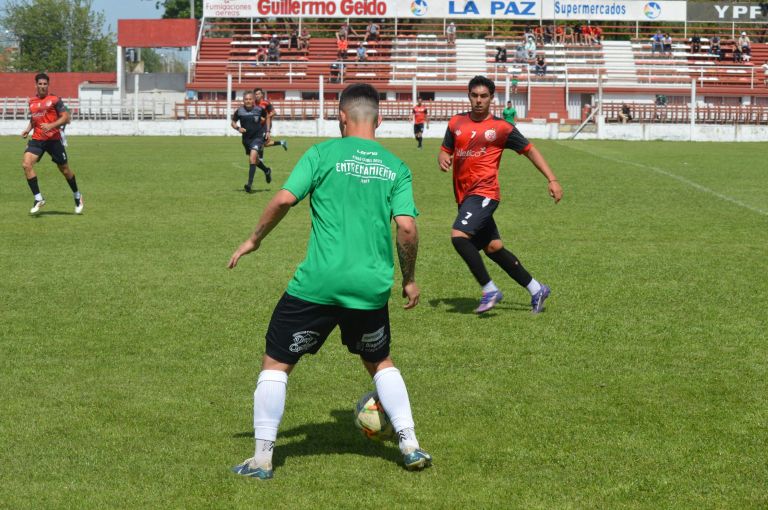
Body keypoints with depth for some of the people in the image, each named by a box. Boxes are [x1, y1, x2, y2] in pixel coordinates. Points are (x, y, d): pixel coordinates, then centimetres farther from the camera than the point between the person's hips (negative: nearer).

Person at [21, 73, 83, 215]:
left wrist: (51, 125, -23)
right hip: (37, 139, 4)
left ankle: (77, 196, 31)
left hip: (54, 138, -4)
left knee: (64, 169, 7)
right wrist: (28, 129, 8)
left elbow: (66, 117, -10)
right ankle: (38, 199, -10)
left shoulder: (54, 99, -5)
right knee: (26, 164, -17)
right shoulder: (32, 101, 12)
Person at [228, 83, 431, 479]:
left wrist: (254, 239, 5)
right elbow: (406, 227, -2)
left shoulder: (324, 153, 0)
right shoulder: (396, 167, 7)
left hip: (318, 283, -3)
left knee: (276, 363, 11)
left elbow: (284, 199, -10)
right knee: (379, 362, 27)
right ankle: (409, 445, 19)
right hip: (372, 287, 3)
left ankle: (262, 458, 7)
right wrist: (409, 279, 11)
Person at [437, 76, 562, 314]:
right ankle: (536, 289, 23)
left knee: (458, 236, -24)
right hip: (464, 195, 6)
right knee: (493, 248, 10)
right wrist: (443, 159, -7)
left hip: (483, 193, -6)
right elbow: (445, 151, 18)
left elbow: (530, 150, 4)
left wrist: (552, 180, -1)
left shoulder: (501, 127, -3)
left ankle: (490, 290, -13)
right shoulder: (456, 122, 10)